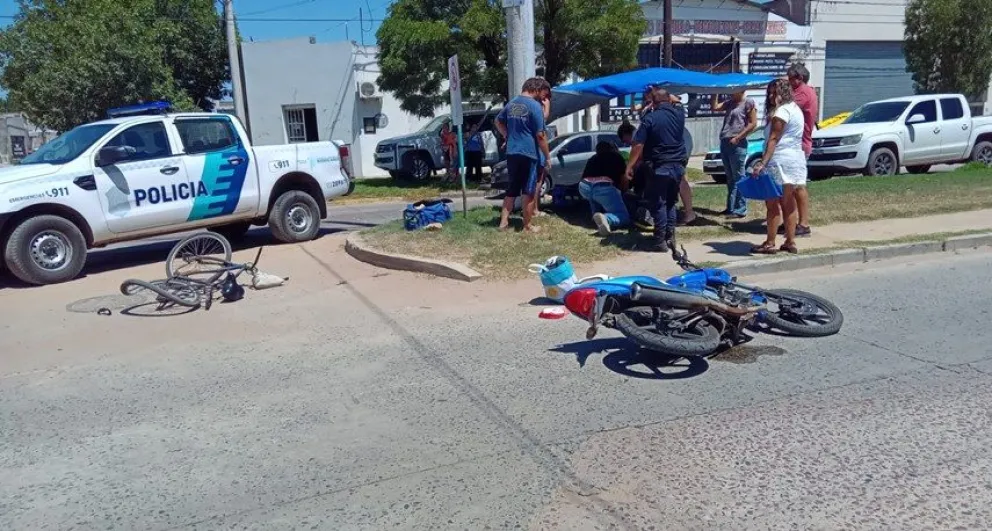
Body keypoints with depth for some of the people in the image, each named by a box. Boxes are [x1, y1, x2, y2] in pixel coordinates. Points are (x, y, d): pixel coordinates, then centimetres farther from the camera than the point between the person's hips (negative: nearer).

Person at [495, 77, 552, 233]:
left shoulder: (511, 103, 12)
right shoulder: (535, 106, -11)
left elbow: (498, 122, 27)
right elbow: (540, 135, -12)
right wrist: (548, 157, -5)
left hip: (511, 153, 7)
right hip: (529, 154, -7)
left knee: (512, 189, 15)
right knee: (529, 192, 2)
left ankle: (503, 222, 12)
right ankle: (527, 226, 9)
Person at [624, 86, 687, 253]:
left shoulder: (650, 118, -11)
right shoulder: (679, 114, 5)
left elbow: (638, 146, -15)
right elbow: (675, 104, 32)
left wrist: (629, 167, -10)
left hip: (659, 168, -6)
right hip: (678, 166, 6)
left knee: (658, 204, 1)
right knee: (670, 203, 17)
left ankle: (660, 241, 0)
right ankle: (670, 237, 17)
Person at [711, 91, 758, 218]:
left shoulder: (748, 103, -3)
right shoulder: (729, 103, 17)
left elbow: (753, 124, -8)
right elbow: (715, 107, 12)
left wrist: (737, 138, -13)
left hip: (737, 145, -8)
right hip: (724, 143, 8)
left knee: (738, 177, -7)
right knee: (730, 178, 11)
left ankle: (741, 209, -5)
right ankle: (731, 207, 17)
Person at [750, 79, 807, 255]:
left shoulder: (781, 111, -11)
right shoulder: (795, 109, 17)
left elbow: (773, 139, -19)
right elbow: (795, 139, 16)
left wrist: (763, 162, -23)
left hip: (780, 161, -10)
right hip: (796, 159, 10)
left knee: (773, 203, -5)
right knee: (788, 204, 12)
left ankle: (770, 244, -2)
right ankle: (790, 242, 15)